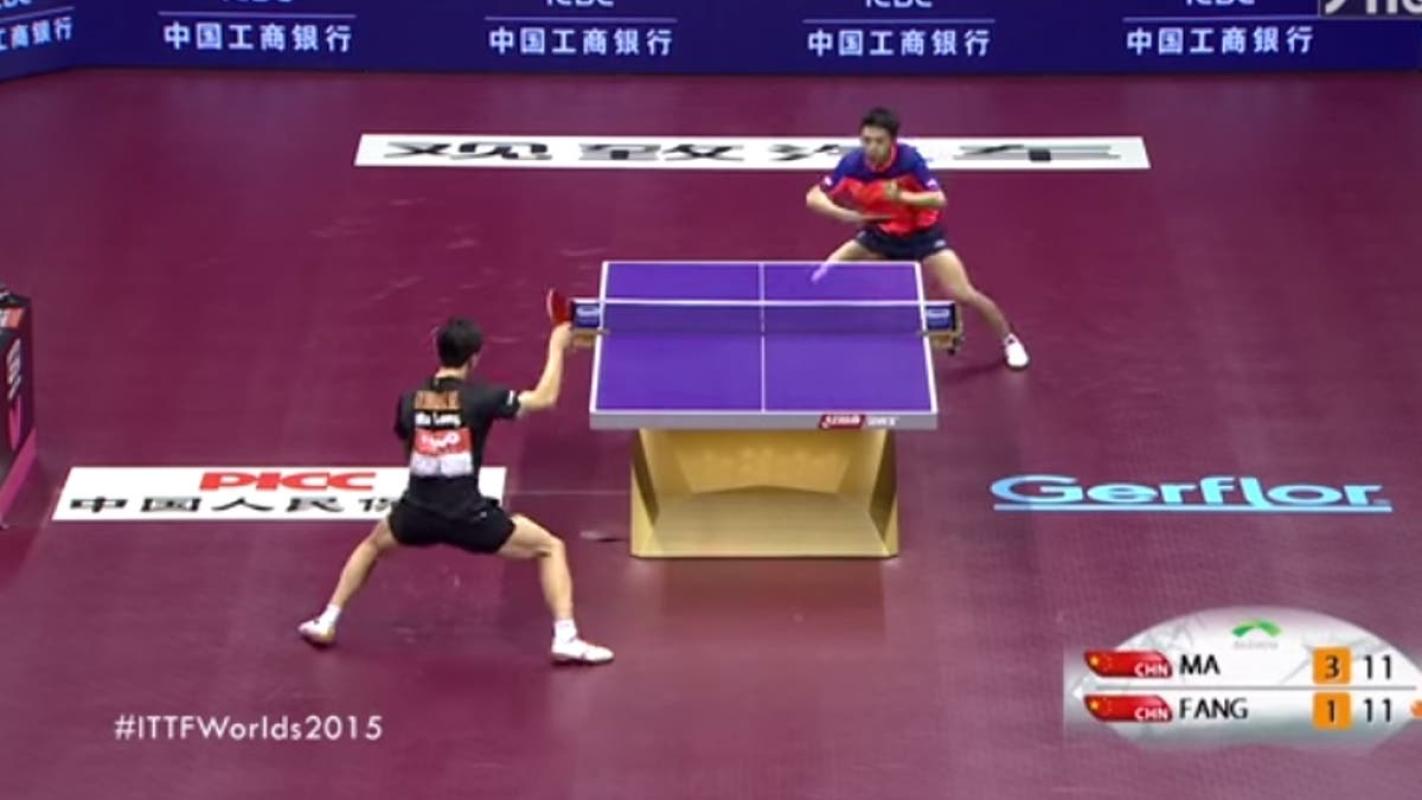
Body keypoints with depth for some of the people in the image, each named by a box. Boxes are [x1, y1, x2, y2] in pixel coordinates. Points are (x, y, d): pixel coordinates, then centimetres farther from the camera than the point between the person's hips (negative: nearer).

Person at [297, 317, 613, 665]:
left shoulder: (409, 400, 3)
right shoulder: (479, 397, -9)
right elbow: (545, 398, -3)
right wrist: (557, 346, 8)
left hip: (416, 514, 4)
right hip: (467, 516, -4)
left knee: (372, 545, 36)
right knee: (550, 548, 12)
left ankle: (326, 623, 32)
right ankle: (565, 639, -2)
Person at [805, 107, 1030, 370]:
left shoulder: (909, 159, -29)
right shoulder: (852, 163, -21)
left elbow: (940, 200, -30)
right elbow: (813, 197, -16)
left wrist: (901, 196, -45)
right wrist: (843, 213, -35)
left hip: (922, 233, -3)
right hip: (879, 233, 3)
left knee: (963, 293, -12)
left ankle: (1009, 340, 11)